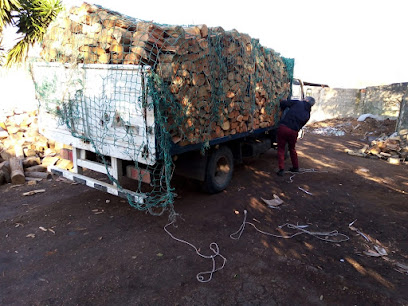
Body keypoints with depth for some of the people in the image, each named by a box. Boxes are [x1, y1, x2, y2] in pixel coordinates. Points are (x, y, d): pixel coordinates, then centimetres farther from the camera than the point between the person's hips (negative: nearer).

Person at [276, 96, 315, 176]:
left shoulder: (298, 103, 5)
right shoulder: (307, 115, 15)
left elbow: (283, 103, -1)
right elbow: (301, 125, 15)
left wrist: (284, 110, 18)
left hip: (283, 127, -3)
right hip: (294, 131, 3)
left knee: (281, 149, 9)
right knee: (292, 149, 26)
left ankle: (281, 169, 4)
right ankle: (295, 167, 36)